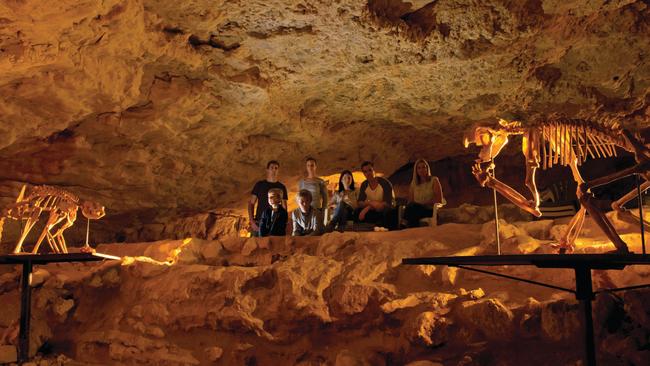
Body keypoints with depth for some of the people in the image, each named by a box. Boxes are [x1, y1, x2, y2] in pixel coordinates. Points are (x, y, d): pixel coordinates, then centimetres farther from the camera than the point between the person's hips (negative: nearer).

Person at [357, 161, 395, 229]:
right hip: (374, 212, 4)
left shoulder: (385, 183, -15)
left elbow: (388, 204, -21)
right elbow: (360, 203, -2)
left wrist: (368, 208, -27)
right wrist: (370, 203, -25)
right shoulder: (364, 185, 0)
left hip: (386, 213, -4)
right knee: (358, 211, -20)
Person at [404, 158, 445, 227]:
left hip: (430, 211, -3)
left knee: (414, 207, -34)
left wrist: (425, 204, -13)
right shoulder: (413, 184, 20)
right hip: (416, 210, 3)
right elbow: (410, 202, 13)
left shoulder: (434, 181, 10)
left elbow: (439, 201, 0)